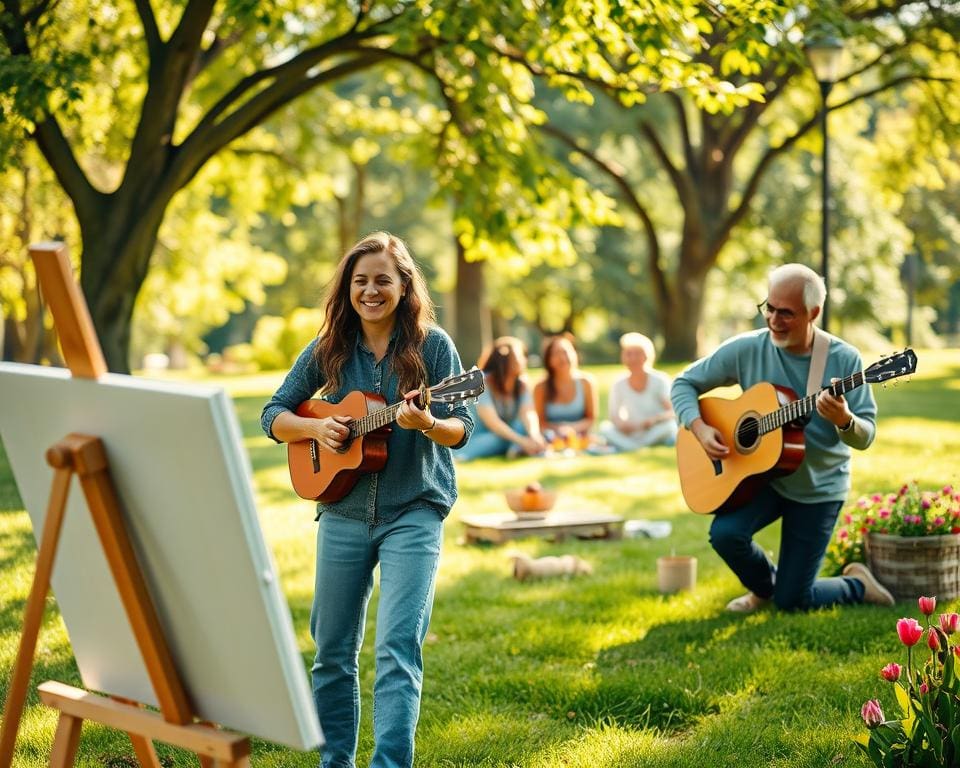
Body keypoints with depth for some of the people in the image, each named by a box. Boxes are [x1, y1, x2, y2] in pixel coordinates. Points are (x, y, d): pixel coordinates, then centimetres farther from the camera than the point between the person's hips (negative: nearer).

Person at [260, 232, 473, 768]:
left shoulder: (431, 345, -4)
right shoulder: (329, 350, 4)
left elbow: (462, 428, -5)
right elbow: (273, 415, 9)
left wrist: (426, 423, -26)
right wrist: (315, 427, -11)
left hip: (414, 513, -3)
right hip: (344, 513, 4)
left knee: (399, 646, -14)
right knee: (333, 648, 10)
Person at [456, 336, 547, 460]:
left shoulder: (522, 384, -1)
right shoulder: (483, 382, -16)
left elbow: (528, 413, -18)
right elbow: (492, 422, -27)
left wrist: (534, 435, -42)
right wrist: (521, 440, -41)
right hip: (479, 439, -5)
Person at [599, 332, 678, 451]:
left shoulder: (659, 381, -8)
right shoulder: (619, 385, 0)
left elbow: (673, 412, -15)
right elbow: (614, 415, 1)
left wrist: (655, 419, -36)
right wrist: (620, 423, -24)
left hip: (656, 435, -2)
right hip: (632, 436, 2)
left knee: (669, 424, -33)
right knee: (605, 428, -21)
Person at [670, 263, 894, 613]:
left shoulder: (843, 360, -12)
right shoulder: (747, 349, -9)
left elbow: (865, 437, -11)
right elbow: (684, 383, 0)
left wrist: (843, 420, -34)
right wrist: (699, 428, -18)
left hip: (819, 489, -2)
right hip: (760, 473, 2)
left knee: (792, 600, -6)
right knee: (725, 533, -27)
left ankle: (857, 584, 27)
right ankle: (764, 586, 8)